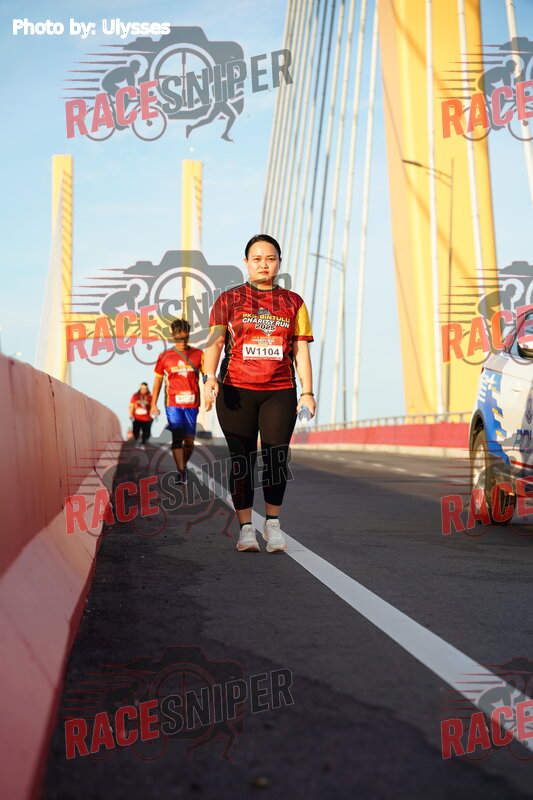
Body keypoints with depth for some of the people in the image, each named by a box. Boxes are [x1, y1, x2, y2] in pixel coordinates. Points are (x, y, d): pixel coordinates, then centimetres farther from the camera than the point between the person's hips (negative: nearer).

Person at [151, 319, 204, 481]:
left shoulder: (198, 354, 7)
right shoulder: (165, 356, 7)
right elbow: (158, 380, 12)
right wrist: (153, 404, 9)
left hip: (192, 403, 2)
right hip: (173, 403, -2)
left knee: (189, 440, 5)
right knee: (177, 437, -14)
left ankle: (183, 466, 26)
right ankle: (181, 472, -16)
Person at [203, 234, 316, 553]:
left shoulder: (293, 302, 13)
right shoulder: (229, 300, 8)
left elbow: (301, 350, 10)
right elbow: (215, 341, -1)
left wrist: (307, 391, 2)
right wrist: (210, 376, -18)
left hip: (280, 392, 1)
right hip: (236, 391, -1)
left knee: (276, 458, -4)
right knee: (242, 460, -1)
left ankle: (273, 524, 13)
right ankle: (246, 528, 8)